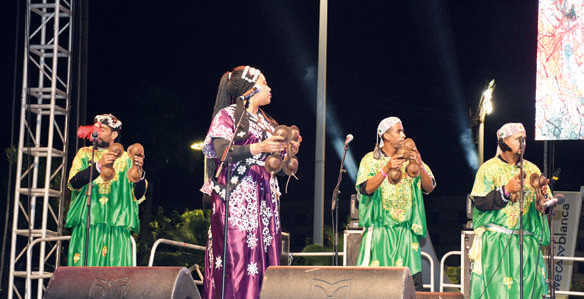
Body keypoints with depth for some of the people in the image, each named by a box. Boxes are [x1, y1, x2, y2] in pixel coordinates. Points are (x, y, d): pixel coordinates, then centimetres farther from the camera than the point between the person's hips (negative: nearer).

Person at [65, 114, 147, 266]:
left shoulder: (125, 159, 13)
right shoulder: (84, 153, 13)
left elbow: (138, 196, 6)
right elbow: (73, 182, -5)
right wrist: (99, 165, -17)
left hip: (116, 226, 0)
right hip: (87, 223, 0)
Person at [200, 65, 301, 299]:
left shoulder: (265, 121, 22)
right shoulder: (227, 115, 1)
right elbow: (221, 151, -14)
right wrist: (258, 148, -24)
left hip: (265, 196, 7)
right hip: (237, 195, -7)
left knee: (265, 253, -1)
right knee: (236, 251, -13)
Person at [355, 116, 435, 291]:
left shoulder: (409, 158, 12)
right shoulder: (370, 160, 4)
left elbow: (429, 188, 4)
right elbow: (366, 188, -12)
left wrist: (420, 166, -12)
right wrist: (387, 168, -21)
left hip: (406, 230, 2)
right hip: (380, 229, -2)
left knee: (412, 279, -7)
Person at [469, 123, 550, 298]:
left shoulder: (532, 170, 13)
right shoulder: (489, 168, 2)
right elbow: (479, 202, -8)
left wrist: (543, 196, -10)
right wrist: (506, 190, -17)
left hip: (526, 243, 4)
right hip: (495, 242, -3)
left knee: (530, 285, -4)